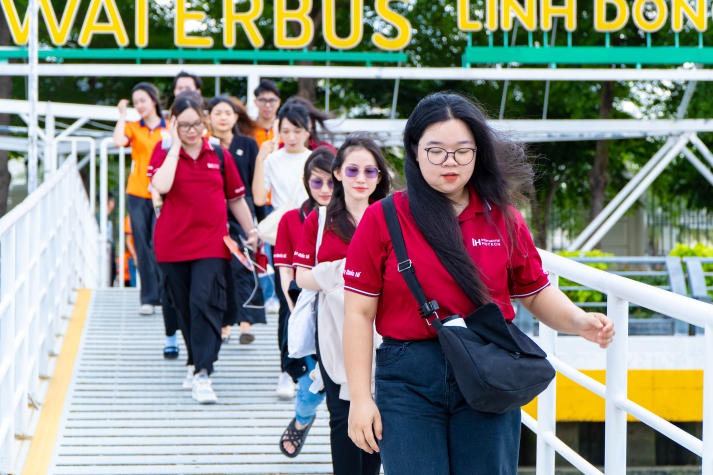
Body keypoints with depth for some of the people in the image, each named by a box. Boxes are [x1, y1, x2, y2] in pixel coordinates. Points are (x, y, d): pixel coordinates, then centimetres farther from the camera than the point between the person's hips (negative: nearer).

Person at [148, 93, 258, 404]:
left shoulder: (219, 155, 5)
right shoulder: (164, 154, 1)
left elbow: (236, 197, 16)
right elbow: (161, 185, -21)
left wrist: (251, 230, 19)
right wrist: (175, 145, -13)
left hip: (212, 243, -1)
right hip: (173, 244, 1)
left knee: (205, 303, -16)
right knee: (184, 307, 11)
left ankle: (202, 373, -18)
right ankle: (196, 361, 30)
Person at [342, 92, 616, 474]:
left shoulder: (503, 218, 8)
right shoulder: (381, 219, 0)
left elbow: (535, 293, 14)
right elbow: (359, 312, -1)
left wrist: (580, 322, -6)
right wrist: (360, 397, -6)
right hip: (408, 382, -2)